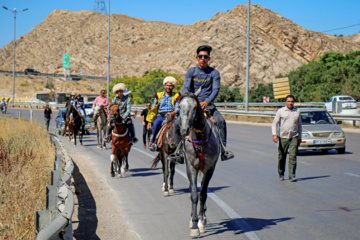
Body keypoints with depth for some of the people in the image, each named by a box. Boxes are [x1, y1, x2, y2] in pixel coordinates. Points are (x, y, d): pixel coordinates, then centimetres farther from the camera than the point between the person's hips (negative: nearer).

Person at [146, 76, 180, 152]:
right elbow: (153, 109, 16)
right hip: (160, 116, 1)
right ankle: (153, 142, -25)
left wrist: (172, 113, -19)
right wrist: (150, 121, 7)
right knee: (156, 123, -35)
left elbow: (177, 109, 4)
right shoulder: (159, 95, 18)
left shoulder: (176, 96, 15)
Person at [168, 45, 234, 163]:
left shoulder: (214, 73, 4)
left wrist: (206, 102, -26)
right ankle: (180, 151, 1)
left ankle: (223, 150, -21)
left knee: (221, 121, -27)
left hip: (208, 104, -1)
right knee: (177, 124, -14)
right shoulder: (191, 72, 7)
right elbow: (186, 88, -3)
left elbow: (215, 89, -7)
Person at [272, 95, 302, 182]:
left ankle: (292, 175, -7)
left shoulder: (297, 112, 11)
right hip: (283, 137, -1)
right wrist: (274, 134, -13)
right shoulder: (280, 111, 3)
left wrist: (299, 137, 19)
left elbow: (299, 125, 20)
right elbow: (274, 123, 1)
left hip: (294, 138, 1)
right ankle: (281, 174, 23)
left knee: (293, 156, -9)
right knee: (281, 157, 5)